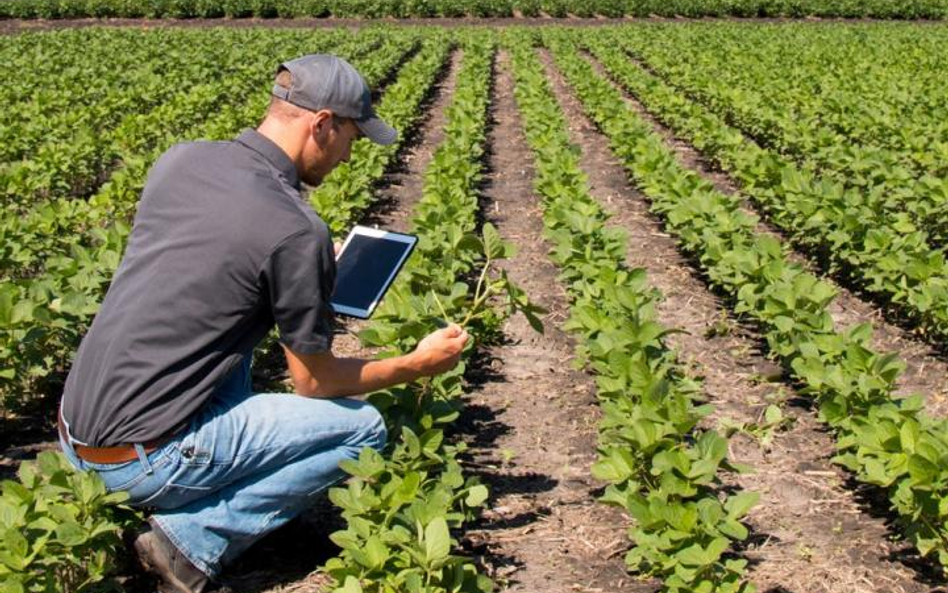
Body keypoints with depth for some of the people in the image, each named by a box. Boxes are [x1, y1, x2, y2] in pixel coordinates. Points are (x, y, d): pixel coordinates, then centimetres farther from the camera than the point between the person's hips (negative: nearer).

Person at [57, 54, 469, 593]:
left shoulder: (179, 160, 3)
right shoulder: (297, 230, -17)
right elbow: (316, 381, -5)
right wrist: (419, 365, 9)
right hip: (141, 461, -8)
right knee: (364, 428, 2)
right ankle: (194, 539, -4)